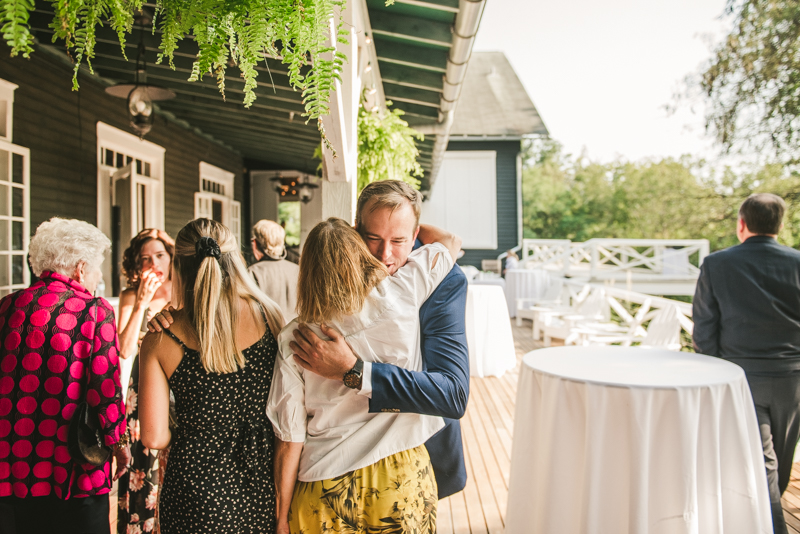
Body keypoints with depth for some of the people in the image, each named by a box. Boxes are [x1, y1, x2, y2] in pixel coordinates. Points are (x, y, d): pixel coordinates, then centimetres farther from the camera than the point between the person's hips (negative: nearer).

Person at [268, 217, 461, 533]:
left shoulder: (292, 340, -10)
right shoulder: (398, 295, -12)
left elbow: (289, 444, -6)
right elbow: (451, 241, 5)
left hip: (326, 491, 0)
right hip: (402, 476, 1)